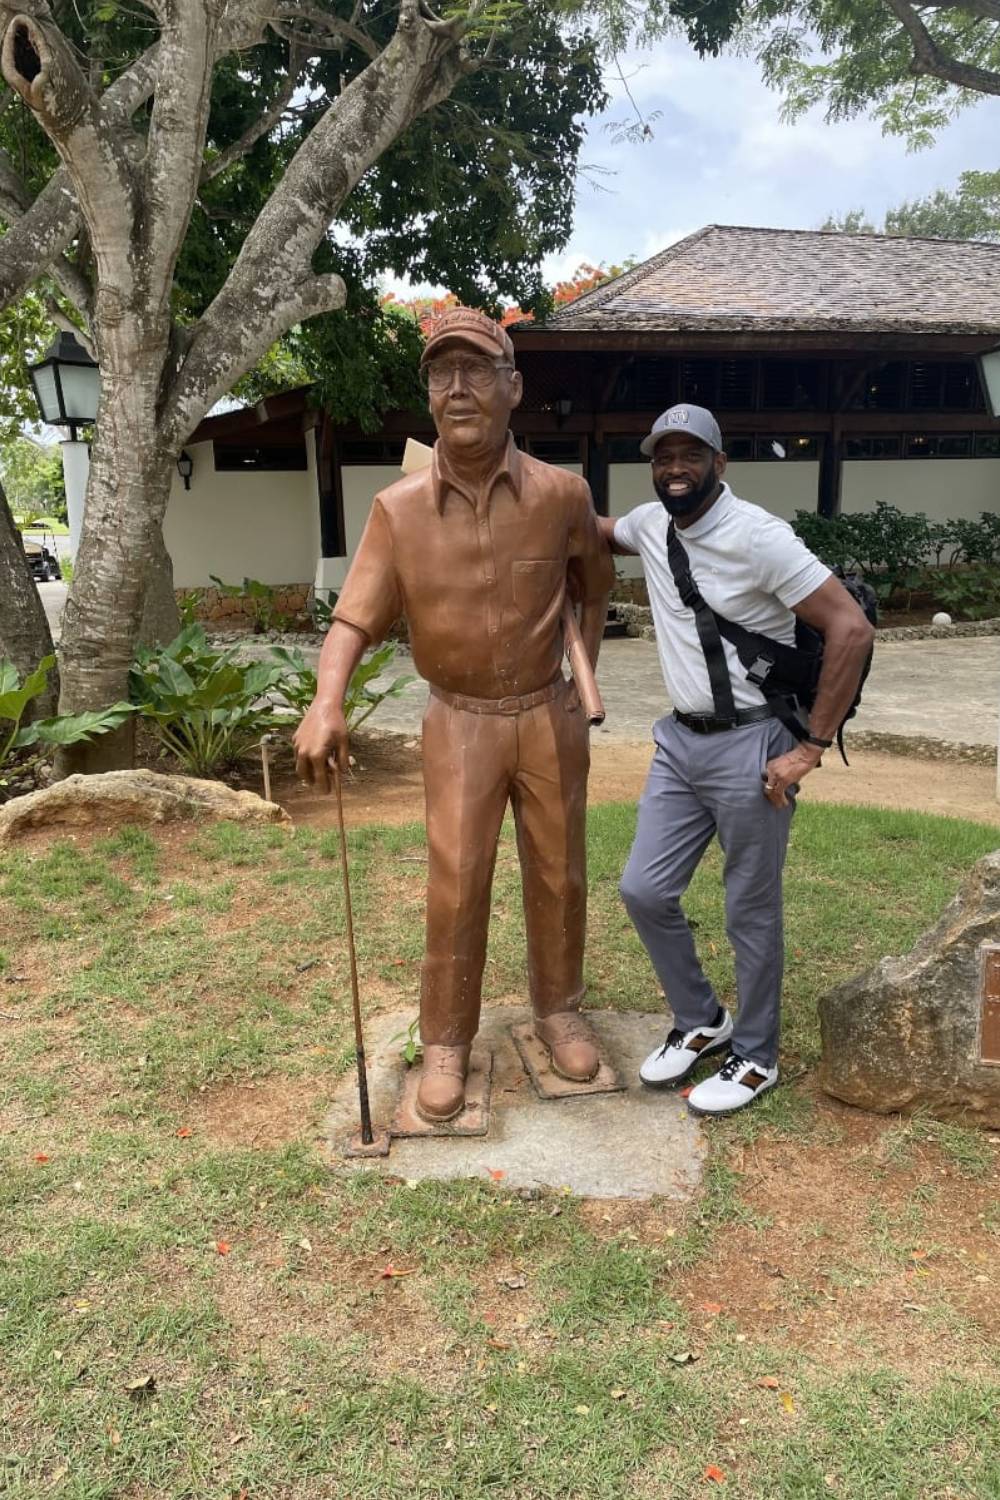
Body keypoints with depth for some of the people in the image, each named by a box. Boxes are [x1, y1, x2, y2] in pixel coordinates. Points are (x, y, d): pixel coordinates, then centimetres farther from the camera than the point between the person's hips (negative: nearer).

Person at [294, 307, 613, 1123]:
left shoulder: (563, 494, -9)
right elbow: (356, 618, -13)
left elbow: (595, 588, 10)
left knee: (558, 874, 13)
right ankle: (446, 1041, 20)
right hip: (459, 721, -1)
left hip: (548, 714, 1)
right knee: (455, 886, 1)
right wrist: (327, 703, -30)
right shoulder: (397, 508, -11)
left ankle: (559, 1010, 35)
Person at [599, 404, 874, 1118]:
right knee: (644, 891, 9)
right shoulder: (651, 525, 5)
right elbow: (597, 531, 30)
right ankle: (701, 1021, 32)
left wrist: (811, 748, -19)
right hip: (680, 740, 7)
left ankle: (756, 1058, 27)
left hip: (750, 748, -7)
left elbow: (852, 629, -19)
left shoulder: (757, 535, -16)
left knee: (752, 912, 6)